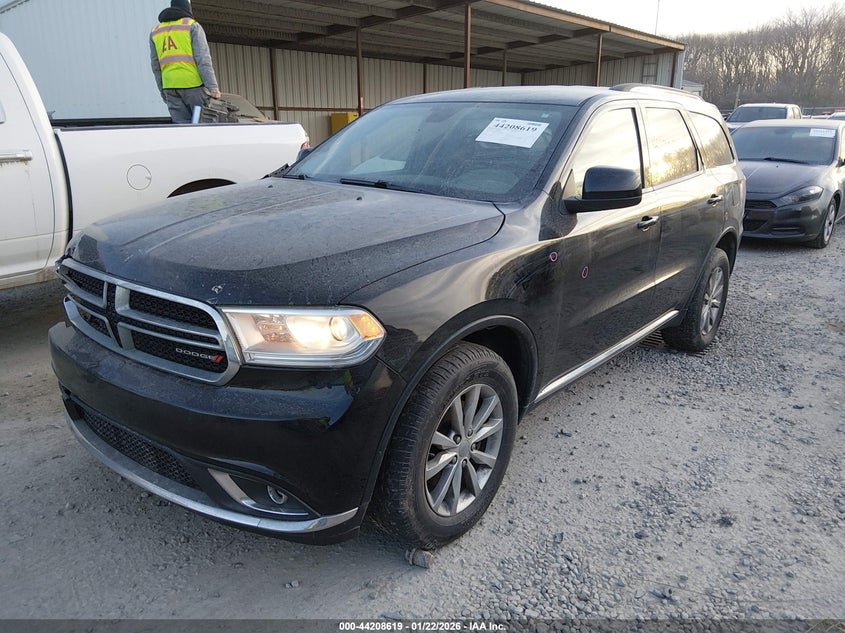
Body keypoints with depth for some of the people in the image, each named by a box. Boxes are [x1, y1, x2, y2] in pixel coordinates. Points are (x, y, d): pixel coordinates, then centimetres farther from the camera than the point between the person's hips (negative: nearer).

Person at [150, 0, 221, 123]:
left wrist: (163, 92, 25)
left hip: (170, 87, 5)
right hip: (193, 83, -5)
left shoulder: (155, 32, 20)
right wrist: (213, 87, -13)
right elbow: (203, 59, -8)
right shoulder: (192, 26, 4)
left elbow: (155, 66, 20)